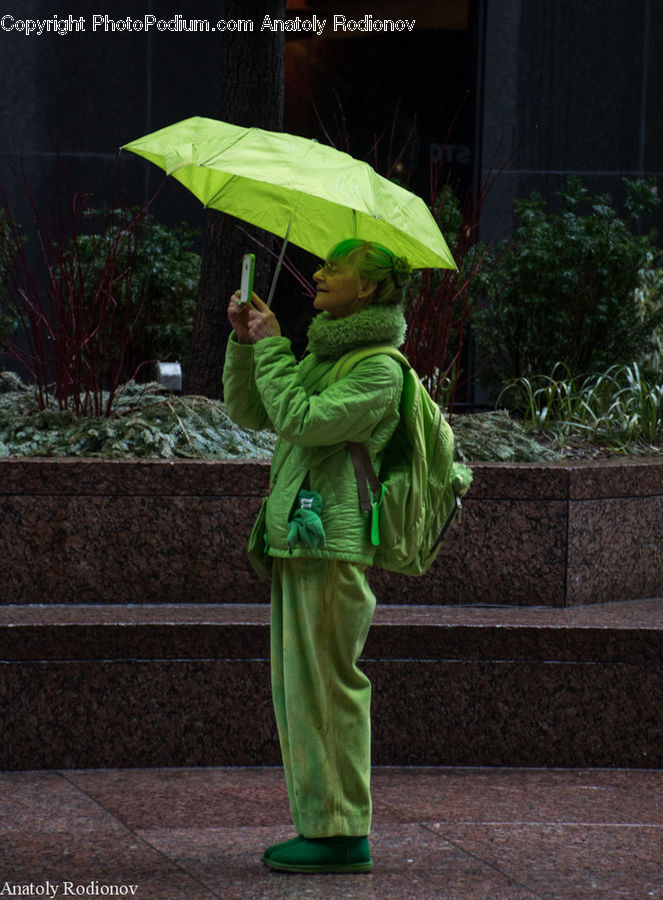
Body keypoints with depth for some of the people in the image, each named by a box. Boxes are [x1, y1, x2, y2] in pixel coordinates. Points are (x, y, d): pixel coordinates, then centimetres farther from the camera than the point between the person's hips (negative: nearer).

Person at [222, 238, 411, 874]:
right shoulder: (320, 356, 19)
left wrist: (270, 346, -11)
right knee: (298, 687, 11)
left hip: (332, 542, -9)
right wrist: (245, 342, 9)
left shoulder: (380, 369, -9)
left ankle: (341, 834, -4)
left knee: (326, 684, -8)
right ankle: (317, 824, 16)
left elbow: (301, 420, -19)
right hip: (298, 540, 9)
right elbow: (248, 413, 21)